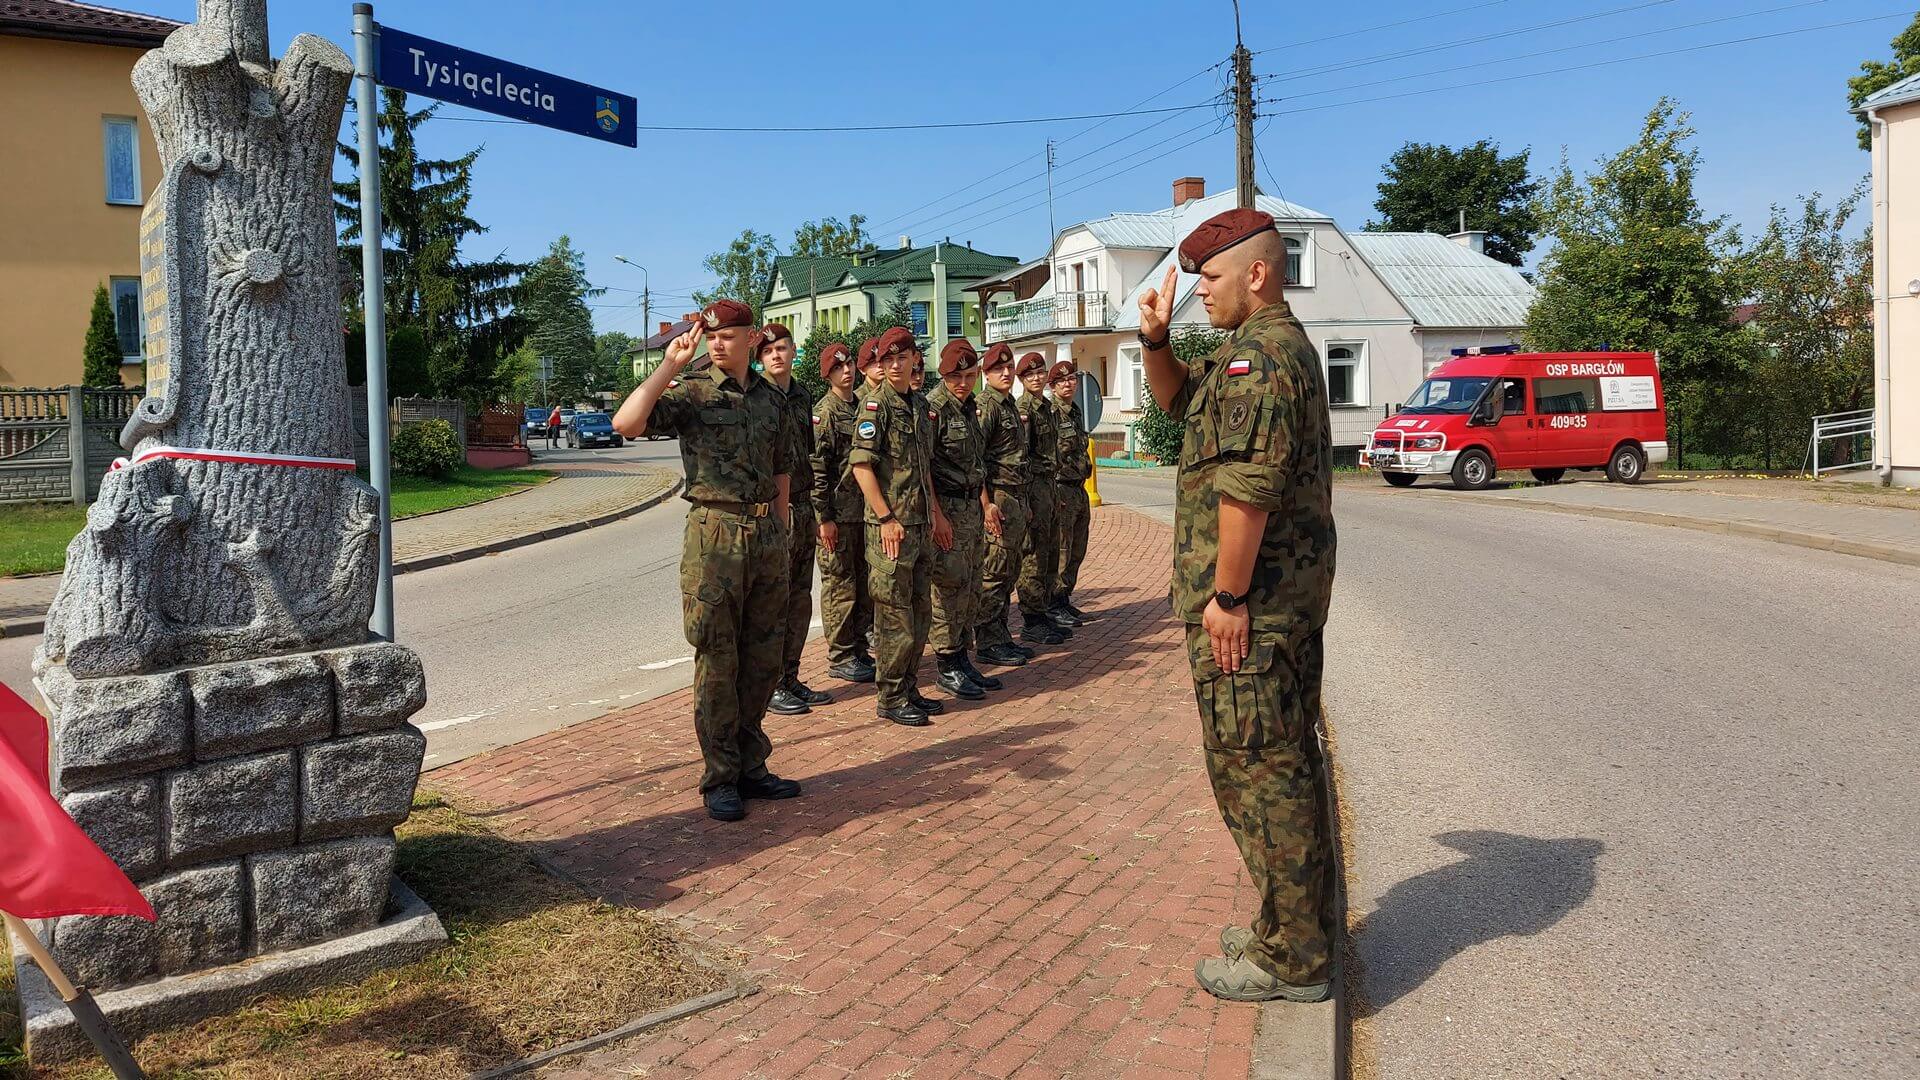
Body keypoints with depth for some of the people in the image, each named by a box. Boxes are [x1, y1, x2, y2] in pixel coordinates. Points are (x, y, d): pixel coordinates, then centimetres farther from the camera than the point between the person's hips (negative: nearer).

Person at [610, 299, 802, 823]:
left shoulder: (771, 398, 12)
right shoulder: (691, 390, -4)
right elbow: (626, 423, -20)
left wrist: (779, 536, 14)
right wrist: (670, 366, -19)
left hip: (766, 535, 5)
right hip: (714, 532, -5)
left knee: (762, 660, 11)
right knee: (717, 662, 0)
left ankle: (751, 767, 23)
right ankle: (720, 779, 11)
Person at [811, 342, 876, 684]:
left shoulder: (862, 407, 14)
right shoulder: (824, 412, -9)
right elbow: (817, 469, -13)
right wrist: (824, 517, -16)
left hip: (864, 511, 8)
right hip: (838, 514, -7)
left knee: (864, 584, 12)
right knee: (839, 585, -1)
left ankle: (859, 650, 22)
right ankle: (840, 658, 8)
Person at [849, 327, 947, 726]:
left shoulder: (916, 406, 15)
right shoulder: (876, 404, -9)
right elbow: (861, 465, -16)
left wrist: (935, 513, 20)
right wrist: (886, 518, -19)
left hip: (920, 525, 8)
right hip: (892, 526, -8)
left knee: (919, 611, 13)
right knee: (895, 615, -3)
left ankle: (908, 688, 24)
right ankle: (891, 698, 6)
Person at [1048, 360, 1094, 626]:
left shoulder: (1075, 412, 16)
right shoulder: (1050, 413, -12)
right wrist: (1053, 493, -20)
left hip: (1079, 489, 9)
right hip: (1060, 488, -9)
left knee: (1077, 552, 13)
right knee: (1060, 551, -4)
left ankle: (1065, 600, 22)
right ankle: (1054, 606, 4)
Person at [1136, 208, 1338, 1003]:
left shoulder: (1257, 354, -16)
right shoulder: (1282, 345, 18)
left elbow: (1247, 486, -25)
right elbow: (1177, 397, 29)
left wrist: (1227, 595, -22)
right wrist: (1154, 337, 12)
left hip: (1249, 604, -11)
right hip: (1290, 594, 11)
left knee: (1257, 767, -3)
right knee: (1285, 760, 17)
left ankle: (1290, 960, 8)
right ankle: (1299, 929, 31)